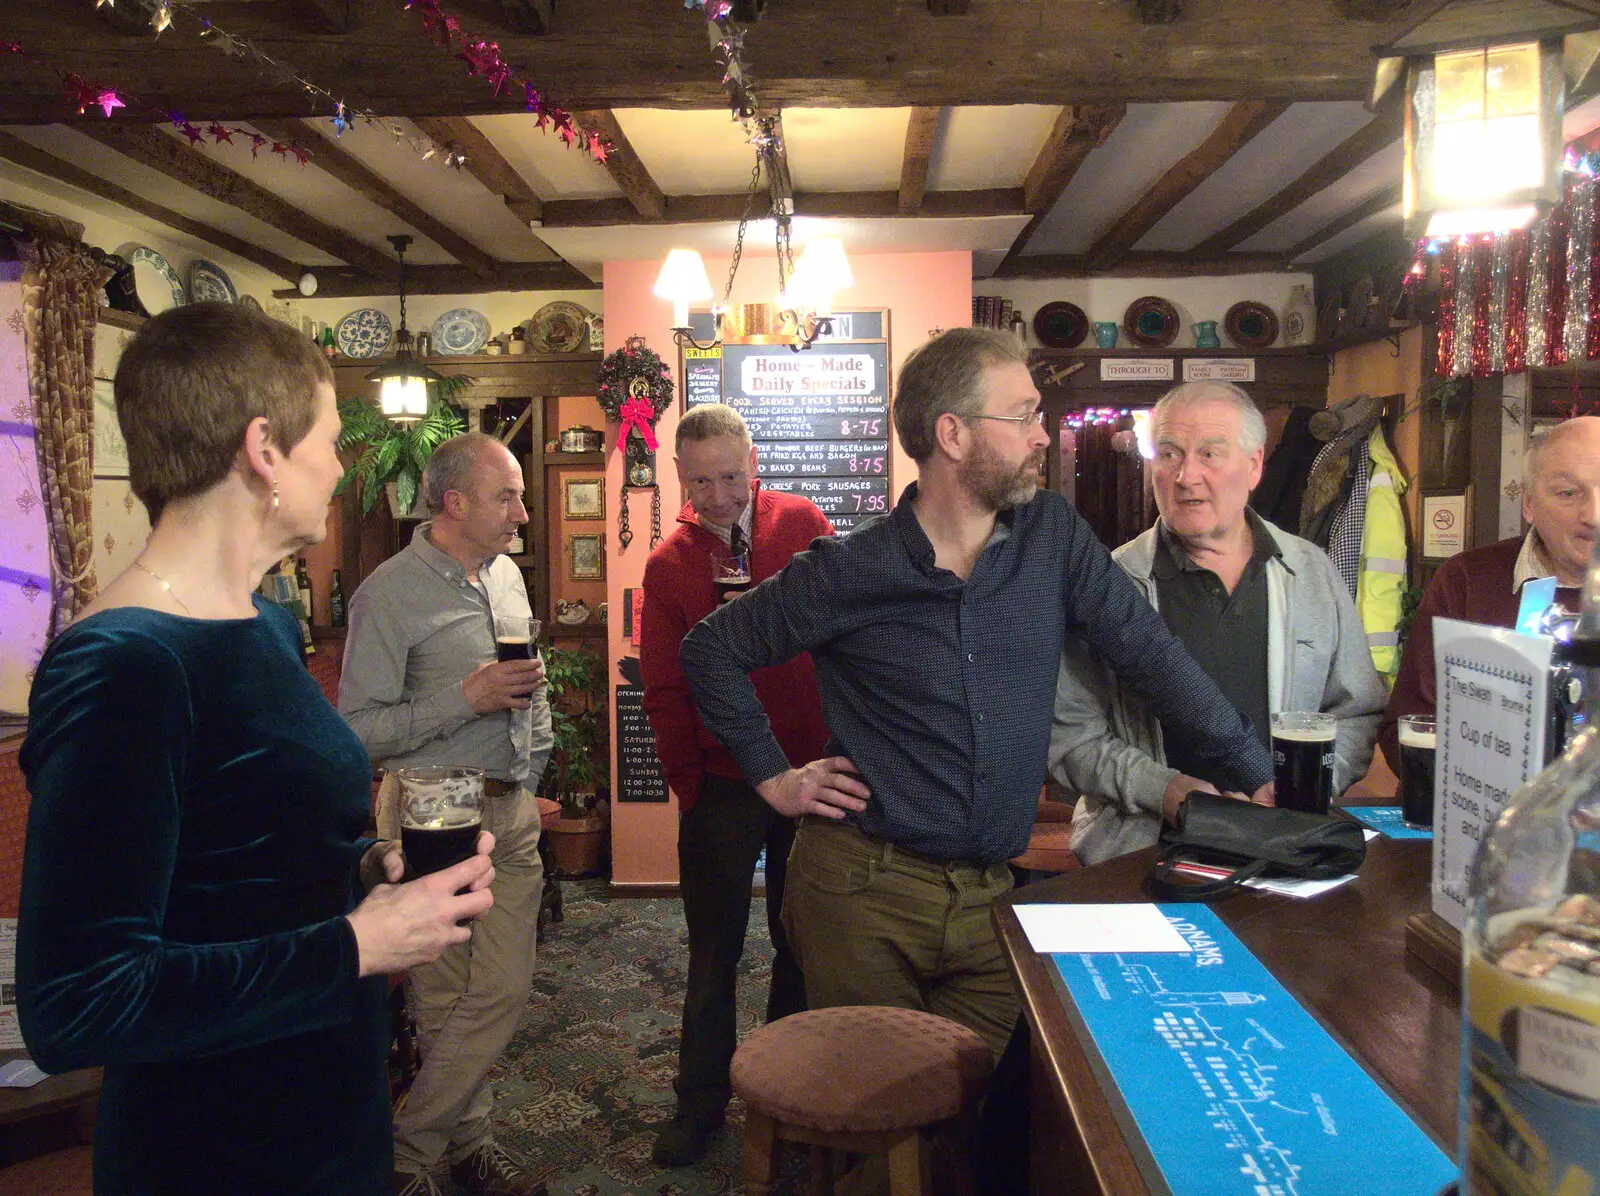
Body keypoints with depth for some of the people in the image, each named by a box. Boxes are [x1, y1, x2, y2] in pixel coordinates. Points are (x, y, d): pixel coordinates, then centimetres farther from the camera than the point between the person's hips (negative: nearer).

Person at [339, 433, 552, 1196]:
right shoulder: (391, 591, -12)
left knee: (503, 990, 8)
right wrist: (467, 699, -22)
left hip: (511, 812, 6)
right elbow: (358, 728, -16)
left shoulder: (506, 576, 11)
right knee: (449, 1002, 2)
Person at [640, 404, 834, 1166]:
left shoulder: (804, 525, -3)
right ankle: (701, 1101, 28)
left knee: (804, 939, 14)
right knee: (713, 951, 11)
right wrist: (688, 787, -3)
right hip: (720, 787, 0)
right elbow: (664, 691, 0)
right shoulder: (668, 564, -1)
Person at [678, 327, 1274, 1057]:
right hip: (863, 890, -2)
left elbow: (1151, 656, 0)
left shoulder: (1054, 536, 1)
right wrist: (774, 778, -1)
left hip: (988, 890, 3)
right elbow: (711, 649, 2)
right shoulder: (848, 573, -7)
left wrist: (1261, 776, -3)